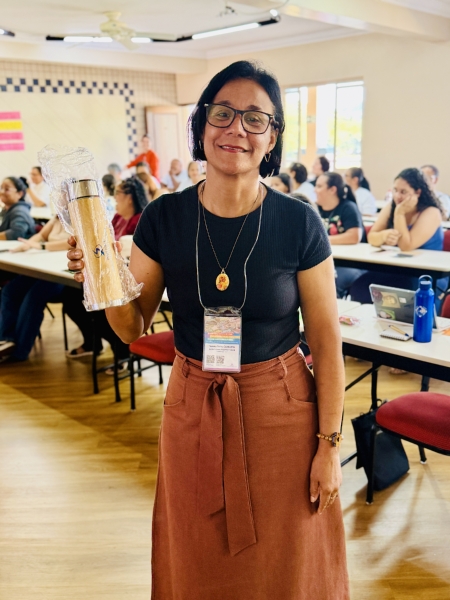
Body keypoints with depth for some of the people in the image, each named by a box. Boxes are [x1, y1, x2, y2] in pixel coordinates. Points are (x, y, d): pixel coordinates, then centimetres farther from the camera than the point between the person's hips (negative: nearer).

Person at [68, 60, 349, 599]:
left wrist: (328, 444, -5)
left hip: (280, 412, -1)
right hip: (193, 410, 2)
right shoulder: (164, 218, -7)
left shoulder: (299, 223, -12)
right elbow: (134, 328, -1)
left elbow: (326, 340, -6)